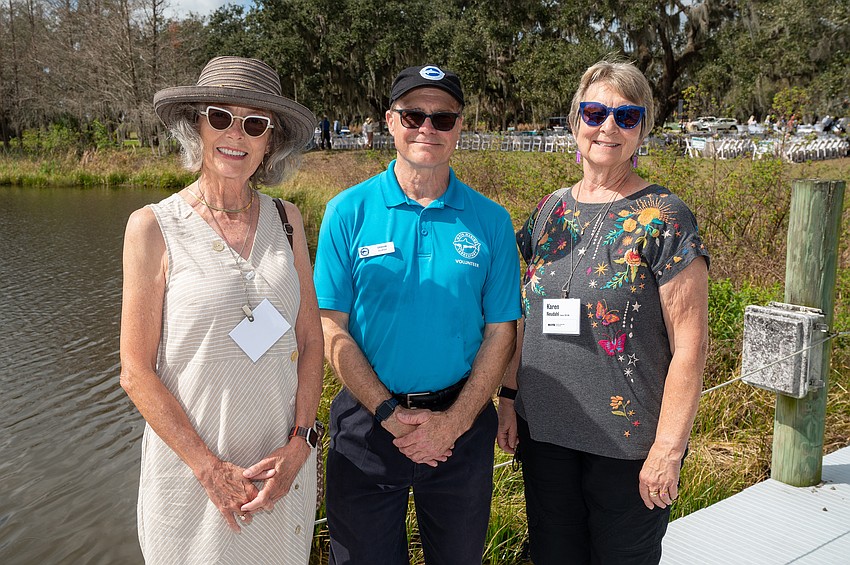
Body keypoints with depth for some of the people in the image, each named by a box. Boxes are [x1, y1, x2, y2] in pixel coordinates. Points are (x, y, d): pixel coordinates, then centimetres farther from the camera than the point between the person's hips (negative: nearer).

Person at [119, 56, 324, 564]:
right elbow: (137, 373, -9)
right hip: (191, 467, -3)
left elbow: (310, 344, 3)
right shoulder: (154, 227, -9)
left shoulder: (286, 221, 1)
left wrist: (299, 444, -8)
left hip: (284, 463, 3)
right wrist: (212, 469, -13)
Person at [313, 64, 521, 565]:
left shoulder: (491, 221, -1)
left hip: (461, 422, 1)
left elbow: (501, 332, 0)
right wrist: (390, 414, -13)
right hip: (367, 422, -1)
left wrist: (454, 422, -10)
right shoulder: (349, 212, -4)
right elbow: (331, 328, -6)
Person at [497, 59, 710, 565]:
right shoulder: (551, 211, 5)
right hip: (543, 431, 5)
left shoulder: (664, 218, -11)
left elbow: (690, 344, -13)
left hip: (627, 444, -4)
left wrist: (668, 448, -15)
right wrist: (509, 397, 7)